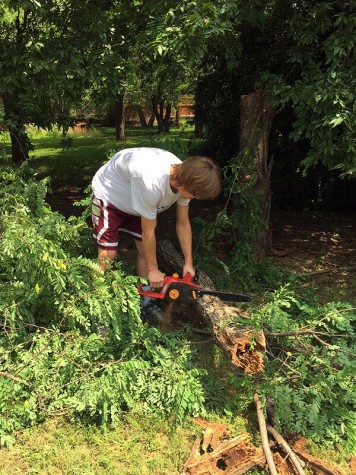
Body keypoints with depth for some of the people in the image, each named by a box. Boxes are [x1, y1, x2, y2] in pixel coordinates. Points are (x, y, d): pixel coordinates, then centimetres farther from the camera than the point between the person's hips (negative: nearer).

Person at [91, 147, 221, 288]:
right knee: (108, 254, -13)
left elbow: (183, 224, -7)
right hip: (108, 193, -6)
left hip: (136, 201, 7)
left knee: (145, 249, 3)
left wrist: (189, 262, -4)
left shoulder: (184, 175, -21)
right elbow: (148, 232, -28)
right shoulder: (152, 183, -43)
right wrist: (153, 269, -15)